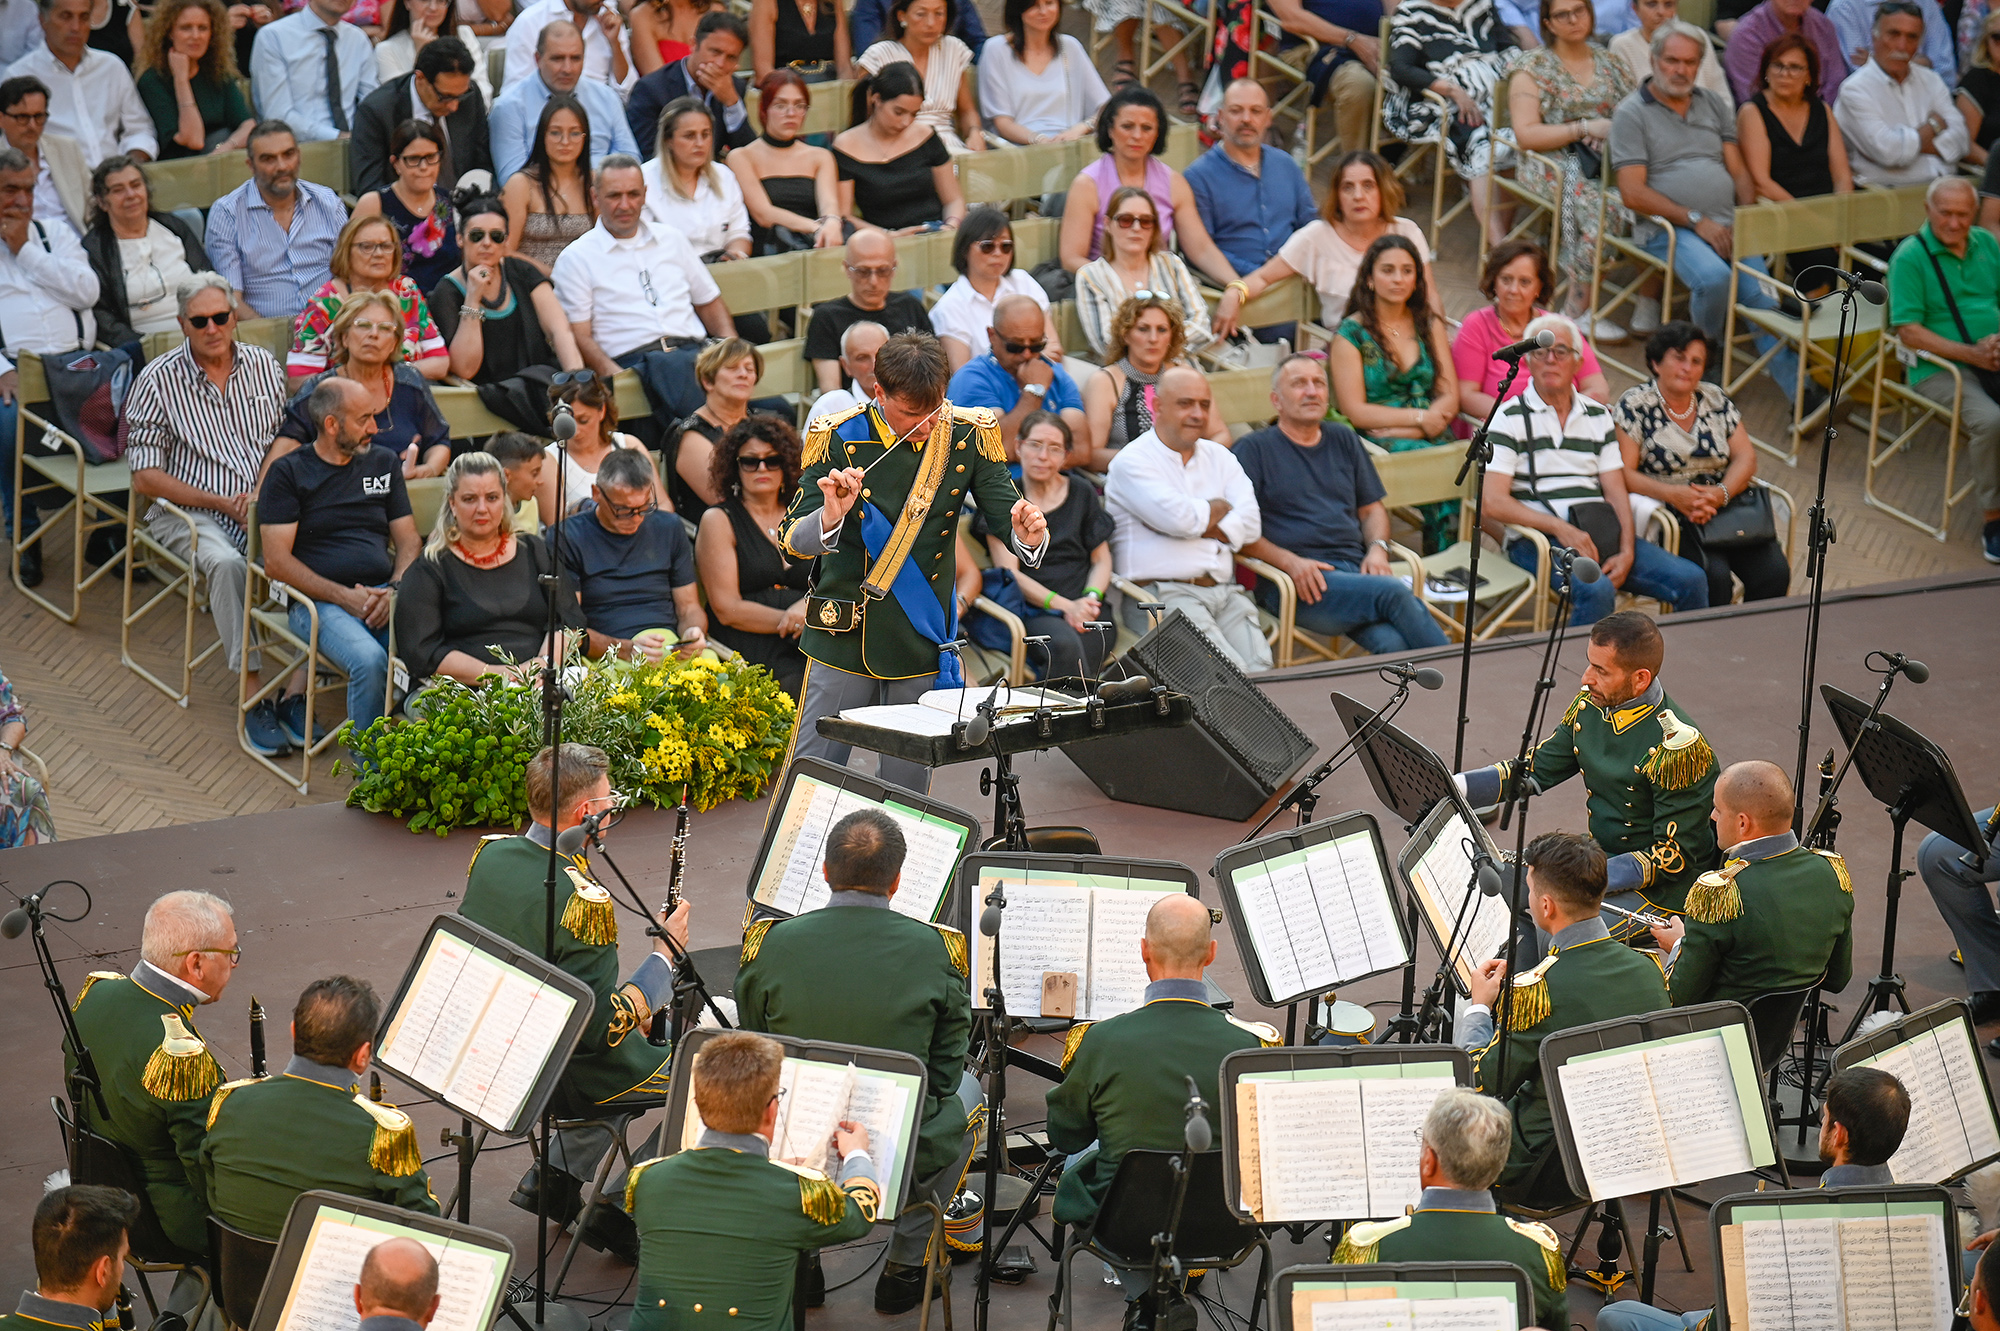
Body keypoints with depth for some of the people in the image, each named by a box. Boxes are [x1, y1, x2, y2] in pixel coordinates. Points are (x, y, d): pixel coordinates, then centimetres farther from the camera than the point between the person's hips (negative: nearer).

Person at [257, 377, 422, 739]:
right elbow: (277, 561, -3)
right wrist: (345, 597, -12)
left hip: (383, 595, 4)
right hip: (320, 600, -4)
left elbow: (408, 541, 19)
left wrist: (394, 591, -3)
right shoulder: (288, 474, 4)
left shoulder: (383, 463, 19)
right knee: (370, 660, -35)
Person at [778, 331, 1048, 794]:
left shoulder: (969, 435, -2)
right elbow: (792, 541, -11)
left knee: (907, 788, 7)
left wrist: (1028, 535, -25)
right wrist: (829, 517, -33)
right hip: (845, 637, -2)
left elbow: (1004, 513, -1)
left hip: (924, 643, 2)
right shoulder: (837, 439, -8)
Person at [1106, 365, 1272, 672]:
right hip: (1162, 592, -5)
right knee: (1230, 672, -29)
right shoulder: (1133, 461, 2)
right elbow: (1179, 519, -13)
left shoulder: (1219, 457, 22)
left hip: (1223, 590, 6)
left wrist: (1198, 526, -4)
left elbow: (1250, 524, 8)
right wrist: (1220, 508, 7)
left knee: (1261, 670, -21)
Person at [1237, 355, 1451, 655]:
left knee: (1392, 643, -31)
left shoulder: (1344, 440, 25)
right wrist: (1289, 562, -15)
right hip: (1300, 584, -4)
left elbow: (1372, 509, 28)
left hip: (1355, 569, 4)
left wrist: (1377, 549, 6)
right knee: (1391, 592, -31)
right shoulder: (1254, 449, 9)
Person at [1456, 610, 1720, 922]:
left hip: (1657, 891, -8)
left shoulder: (1676, 746, -24)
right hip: (1601, 862, 8)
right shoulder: (1590, 706, -1)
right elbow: (1532, 771, 10)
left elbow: (1676, 856, -22)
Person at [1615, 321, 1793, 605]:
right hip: (1670, 517, -4)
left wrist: (1722, 493, -11)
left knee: (1774, 572, -21)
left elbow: (1746, 458, 9)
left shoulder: (1715, 399, 15)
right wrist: (1672, 494, -21)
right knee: (1713, 575, -32)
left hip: (1726, 505, 5)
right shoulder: (1634, 406, 2)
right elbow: (1624, 473, -6)